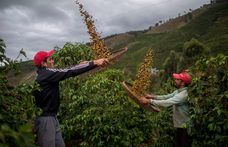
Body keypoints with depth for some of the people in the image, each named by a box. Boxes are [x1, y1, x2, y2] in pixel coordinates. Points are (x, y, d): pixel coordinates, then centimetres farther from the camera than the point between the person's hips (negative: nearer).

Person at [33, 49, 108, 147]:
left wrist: (80, 65, 14)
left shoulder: (43, 74, 10)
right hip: (45, 119, -10)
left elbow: (64, 72, 16)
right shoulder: (47, 74, -19)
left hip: (52, 117, 10)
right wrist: (94, 63, -20)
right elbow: (69, 72, -22)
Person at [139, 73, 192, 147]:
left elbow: (166, 103, -31)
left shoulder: (184, 95, -27)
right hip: (180, 126, 9)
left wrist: (148, 101, -29)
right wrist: (153, 96, -1)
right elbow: (167, 97, 12)